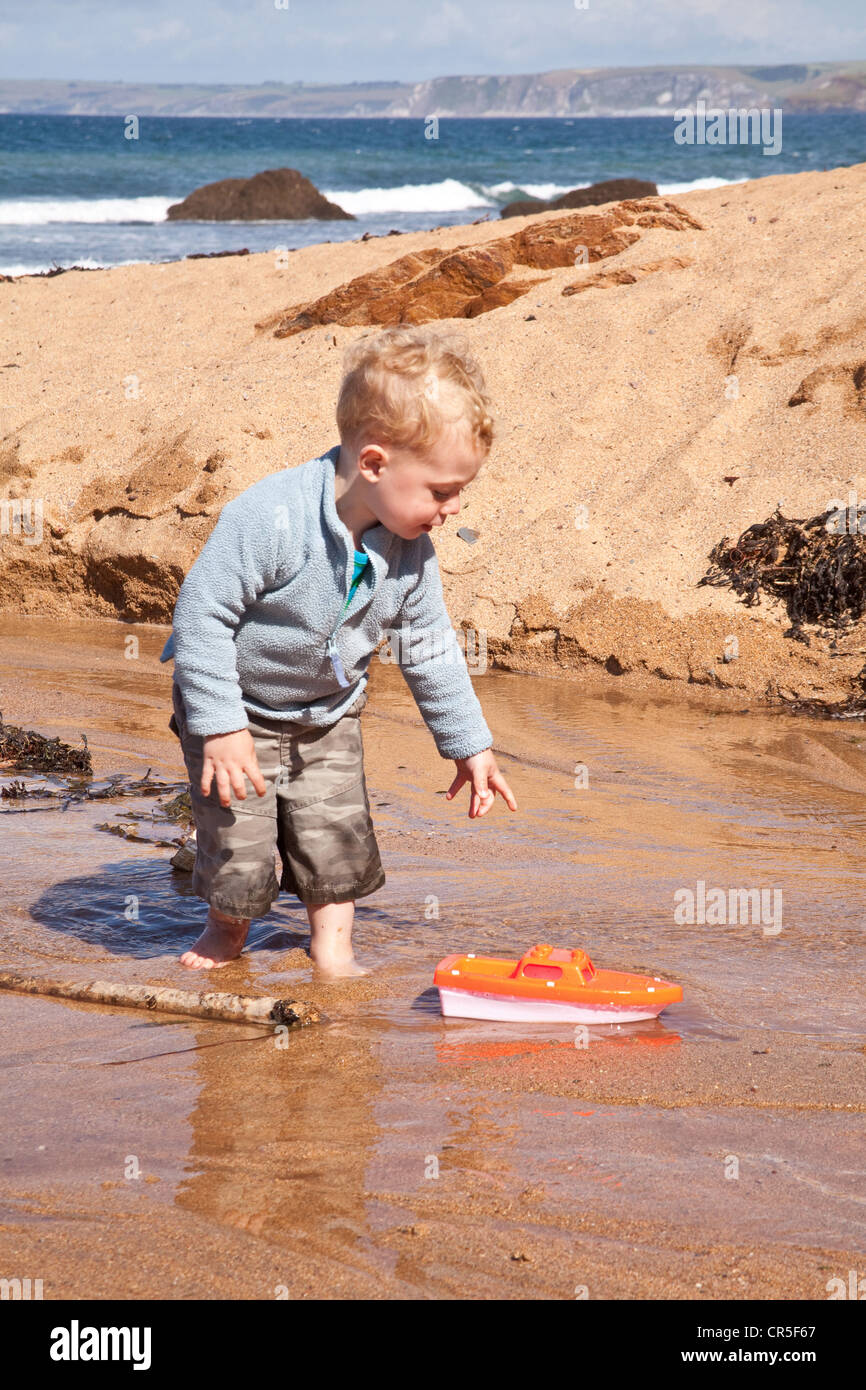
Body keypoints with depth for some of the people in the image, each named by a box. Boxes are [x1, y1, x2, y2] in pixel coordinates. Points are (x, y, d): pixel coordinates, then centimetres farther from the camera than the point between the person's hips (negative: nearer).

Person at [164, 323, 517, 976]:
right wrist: (219, 727, -27)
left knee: (339, 837, 4)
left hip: (329, 714, 5)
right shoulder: (267, 517, -35)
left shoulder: (412, 551, -14)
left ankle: (333, 945, 26)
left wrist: (468, 744, 5)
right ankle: (228, 927, 32)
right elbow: (202, 612, -29)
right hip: (238, 708, -5)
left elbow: (430, 649, 0)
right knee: (239, 843, 1)